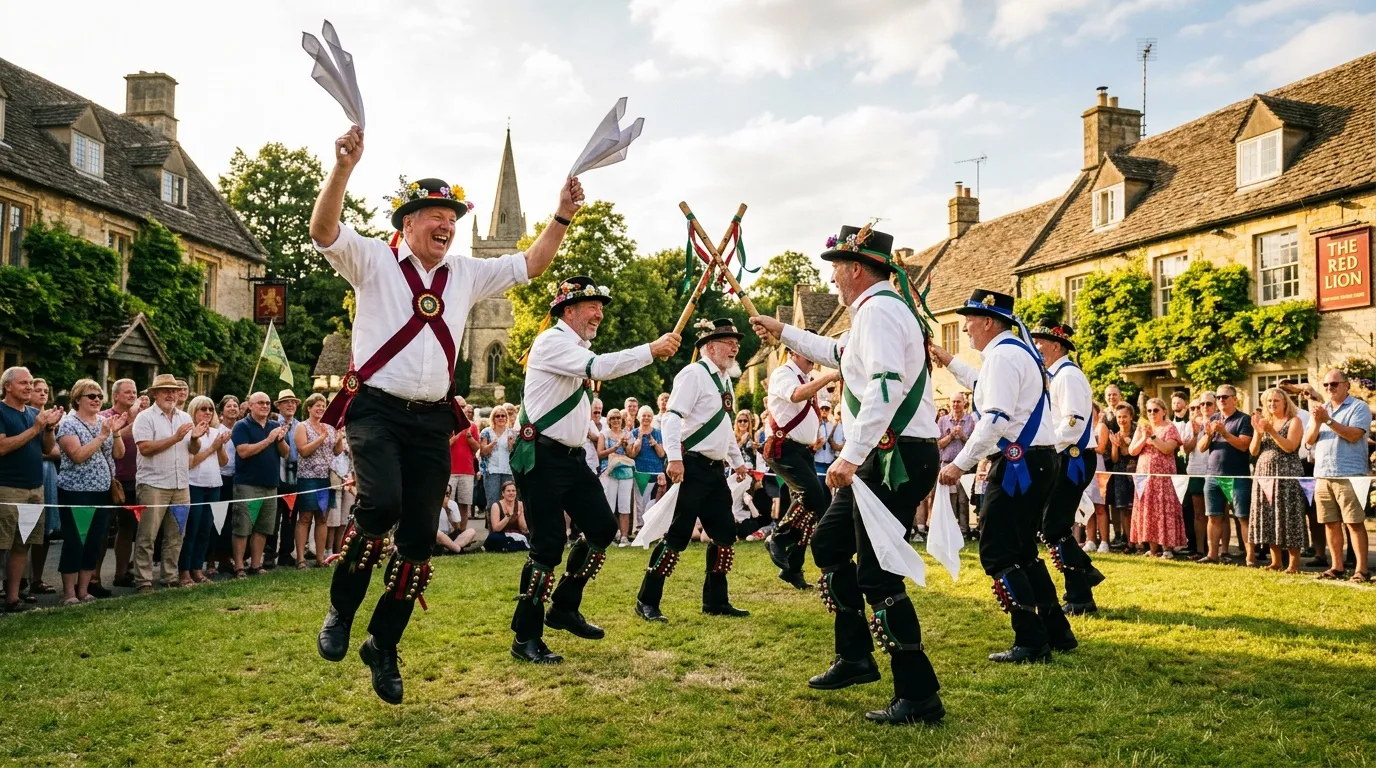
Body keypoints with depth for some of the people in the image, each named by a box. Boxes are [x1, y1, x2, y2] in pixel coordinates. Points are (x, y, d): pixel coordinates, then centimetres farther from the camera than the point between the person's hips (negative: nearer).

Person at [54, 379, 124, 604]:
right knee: (75, 542, -3)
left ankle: (84, 589, 18)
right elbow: (78, 455, -20)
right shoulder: (68, 423, -8)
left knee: (95, 542, 8)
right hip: (76, 492, -6)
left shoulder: (104, 421, 10)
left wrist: (115, 433, -8)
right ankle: (69, 592, 5)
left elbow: (119, 454, 7)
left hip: (102, 491, 6)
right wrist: (102, 435, -22)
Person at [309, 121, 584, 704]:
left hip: (433, 420, 5)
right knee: (381, 504, -29)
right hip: (376, 410, -4)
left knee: (420, 540, 3)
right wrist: (344, 167, -27)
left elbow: (529, 265, 20)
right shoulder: (372, 260, 3)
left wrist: (562, 217, 7)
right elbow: (323, 230, -13)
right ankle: (340, 610, -1)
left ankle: (384, 646, 21)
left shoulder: (465, 274, 16)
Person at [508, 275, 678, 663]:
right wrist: (652, 349, -25)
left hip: (571, 457, 10)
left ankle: (564, 609, 24)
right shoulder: (553, 341, -14)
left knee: (602, 528, 9)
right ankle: (526, 638, 4)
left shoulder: (579, 348, 16)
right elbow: (601, 367, -29)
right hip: (542, 458, -10)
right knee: (548, 545, -9)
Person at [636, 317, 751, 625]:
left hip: (715, 469, 9)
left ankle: (716, 601, 21)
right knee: (677, 535, -7)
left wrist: (737, 460, 27)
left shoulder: (724, 380, 16)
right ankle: (647, 602, 3)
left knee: (725, 534, 9)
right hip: (692, 467, -9)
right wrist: (674, 458, -29)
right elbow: (673, 418, -20)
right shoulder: (693, 374, -11)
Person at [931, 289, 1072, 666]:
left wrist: (960, 464, -21)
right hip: (1038, 461, 10)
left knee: (997, 553, -6)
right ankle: (1058, 633, 21)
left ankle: (1031, 643, -4)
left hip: (1020, 462, -10)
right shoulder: (1017, 350, 17)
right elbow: (987, 387, 38)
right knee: (1021, 551, 17)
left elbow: (995, 420, -24)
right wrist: (950, 362, 37)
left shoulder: (1002, 355, -14)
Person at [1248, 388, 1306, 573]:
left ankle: (1294, 563, -1)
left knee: (1288, 517, -6)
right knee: (1268, 518, 5)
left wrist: (1271, 431, -19)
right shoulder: (1263, 422, 15)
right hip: (1264, 474, 5)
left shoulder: (1294, 421, 0)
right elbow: (1254, 451, 8)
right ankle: (1276, 561, 11)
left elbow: (1290, 447, -12)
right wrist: (1258, 433, -7)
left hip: (1287, 474, -5)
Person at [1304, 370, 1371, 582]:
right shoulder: (1321, 409, 16)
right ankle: (1336, 567, 15)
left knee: (1354, 523, -5)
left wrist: (1328, 420, -20)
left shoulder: (1359, 408, -1)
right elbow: (1309, 441, 9)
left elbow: (1354, 435, -16)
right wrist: (1316, 422, -8)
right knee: (1330, 523, 8)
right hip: (1322, 475, 6)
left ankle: (1362, 568, -2)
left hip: (1349, 475, -6)